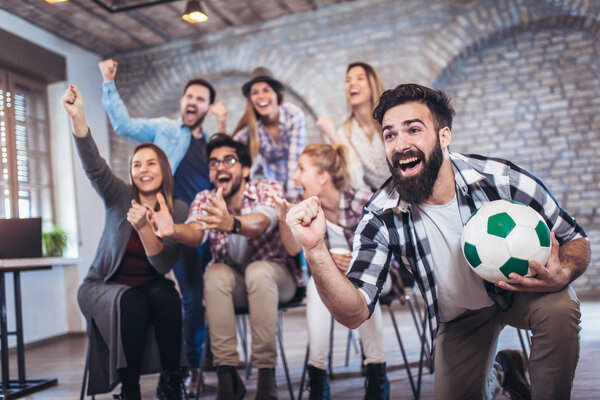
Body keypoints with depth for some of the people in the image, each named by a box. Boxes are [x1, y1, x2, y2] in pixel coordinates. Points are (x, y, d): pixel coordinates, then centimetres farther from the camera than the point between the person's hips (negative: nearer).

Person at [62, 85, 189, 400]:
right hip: (104, 286, -1)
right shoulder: (119, 197, -5)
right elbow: (93, 166, -25)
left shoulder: (177, 210, -5)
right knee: (132, 302, -33)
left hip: (150, 286, 1)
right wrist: (78, 117, -40)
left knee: (165, 295, -31)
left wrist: (143, 227, -32)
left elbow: (164, 265, -15)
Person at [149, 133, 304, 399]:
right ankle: (227, 376, -26)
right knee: (215, 273, -29)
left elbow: (260, 223, -35)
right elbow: (195, 233, -26)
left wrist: (231, 223, -58)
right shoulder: (204, 201, -4)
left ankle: (266, 375, -29)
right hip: (231, 283, 2)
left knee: (258, 271, -33)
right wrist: (173, 230, -50)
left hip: (275, 278, -2)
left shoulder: (269, 190, -13)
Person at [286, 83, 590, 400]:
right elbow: (354, 313, -30)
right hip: (459, 318, 2)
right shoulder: (381, 218, -25)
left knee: (558, 307, -30)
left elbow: (574, 240, -12)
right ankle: (500, 368, 33)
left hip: (521, 292, -1)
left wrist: (561, 275, -36)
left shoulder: (503, 180, -26)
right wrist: (315, 249, -47)